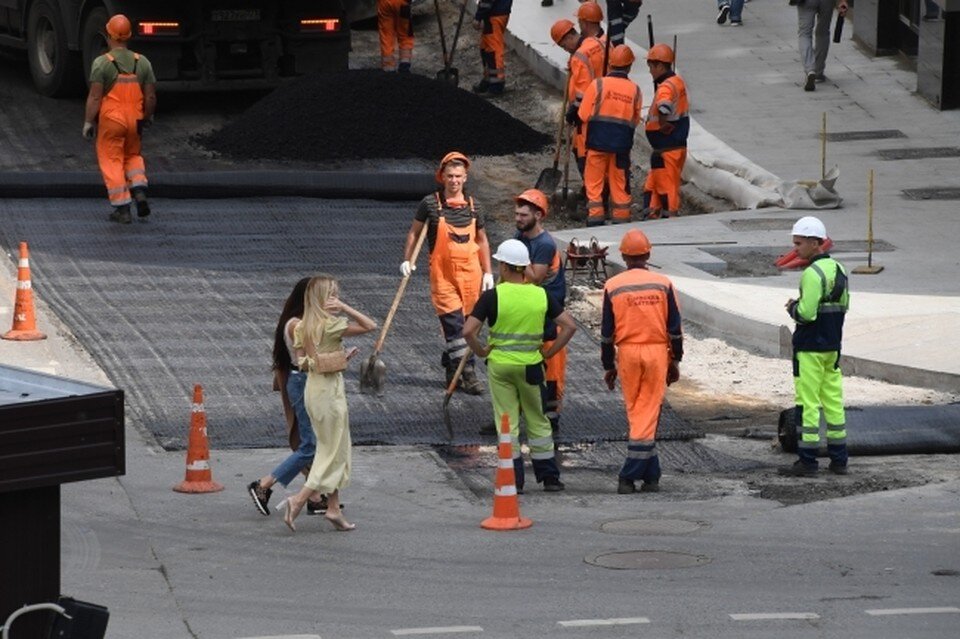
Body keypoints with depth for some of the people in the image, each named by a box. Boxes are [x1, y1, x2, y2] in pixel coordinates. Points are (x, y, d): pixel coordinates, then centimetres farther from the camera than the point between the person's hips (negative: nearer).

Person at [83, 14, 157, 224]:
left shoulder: (101, 63, -13)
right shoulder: (142, 63, -1)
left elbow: (95, 97, -16)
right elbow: (150, 96, 0)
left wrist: (88, 122, -8)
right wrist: (148, 118, 17)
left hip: (110, 120, -4)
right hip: (134, 120, 4)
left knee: (112, 162, 6)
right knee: (132, 156, 24)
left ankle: (122, 209, 2)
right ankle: (140, 192, 2)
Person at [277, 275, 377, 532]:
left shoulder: (303, 327, 5)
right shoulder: (332, 325, -16)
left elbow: (301, 362, 6)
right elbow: (370, 325, -13)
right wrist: (345, 308, -13)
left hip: (312, 387, 8)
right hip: (330, 388, -8)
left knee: (330, 450, 15)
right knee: (334, 451, 1)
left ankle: (333, 508, 15)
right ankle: (298, 500, -9)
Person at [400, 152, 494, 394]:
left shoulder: (473, 206, 6)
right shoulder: (430, 203, -4)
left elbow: (481, 240, 15)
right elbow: (414, 232, 7)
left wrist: (488, 272, 12)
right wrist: (407, 260, -3)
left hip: (470, 273, 4)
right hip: (443, 274, -4)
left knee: (467, 323, 8)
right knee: (454, 323, -11)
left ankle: (450, 365, 25)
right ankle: (468, 373, -11)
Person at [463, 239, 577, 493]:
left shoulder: (493, 296, -11)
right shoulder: (541, 295, -2)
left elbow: (468, 331, -17)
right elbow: (569, 325, -2)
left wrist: (481, 351, -1)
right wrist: (549, 352, 4)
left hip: (500, 365, -2)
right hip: (531, 365, 2)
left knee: (507, 422, 6)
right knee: (538, 422, 13)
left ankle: (513, 480, 6)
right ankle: (549, 477, 17)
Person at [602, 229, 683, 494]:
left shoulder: (613, 286, 0)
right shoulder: (663, 284, 0)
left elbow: (607, 331, 3)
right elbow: (675, 327, 3)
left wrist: (608, 366, 12)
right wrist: (675, 361, 13)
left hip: (627, 353, 0)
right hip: (657, 352, 0)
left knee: (636, 414, 11)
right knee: (647, 415, 1)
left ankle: (651, 475, 10)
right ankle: (629, 477, -4)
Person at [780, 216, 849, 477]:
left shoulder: (813, 274, -18)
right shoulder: (838, 269, 10)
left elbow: (806, 313, -24)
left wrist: (793, 308, -2)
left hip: (810, 348, -9)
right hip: (833, 347, 9)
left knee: (807, 403, -4)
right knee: (833, 400, 12)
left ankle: (807, 461, -4)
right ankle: (839, 459, 15)